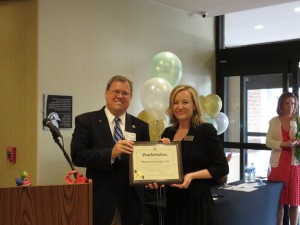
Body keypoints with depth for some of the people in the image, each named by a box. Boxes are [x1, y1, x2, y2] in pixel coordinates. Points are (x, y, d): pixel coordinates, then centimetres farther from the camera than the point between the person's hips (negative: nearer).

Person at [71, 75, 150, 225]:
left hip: (131, 201, 3)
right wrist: (111, 153, -23)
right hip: (100, 200, -3)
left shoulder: (141, 126, 8)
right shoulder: (85, 121, -1)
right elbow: (77, 156, -11)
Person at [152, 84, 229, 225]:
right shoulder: (168, 132, 7)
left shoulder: (205, 130, -8)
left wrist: (192, 176, -20)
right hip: (173, 202, 5)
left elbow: (222, 167, -11)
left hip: (198, 202, -5)